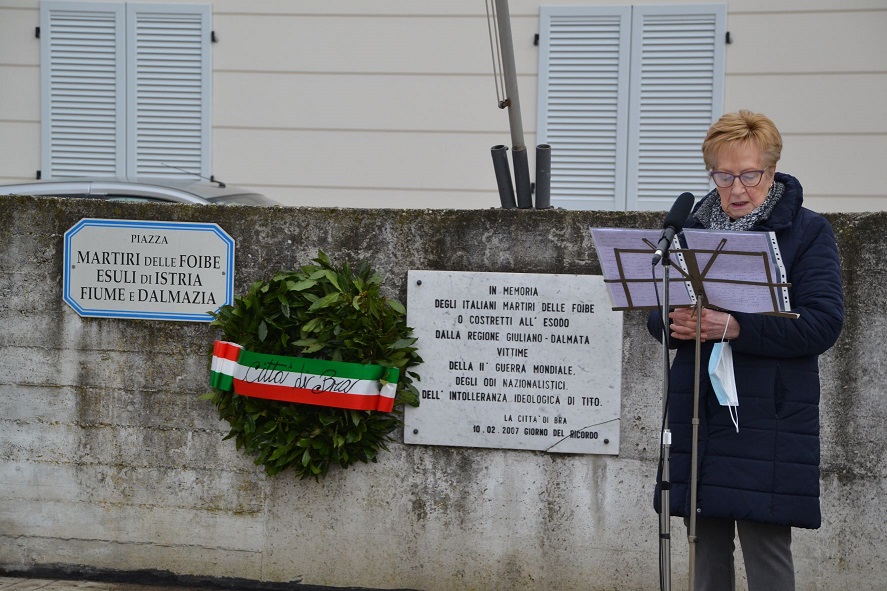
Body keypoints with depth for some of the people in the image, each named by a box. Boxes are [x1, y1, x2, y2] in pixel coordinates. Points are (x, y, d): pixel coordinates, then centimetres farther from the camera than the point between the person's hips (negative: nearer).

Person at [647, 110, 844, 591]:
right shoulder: (692, 227, 13)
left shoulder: (807, 232, -1)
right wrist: (673, 322, -10)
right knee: (706, 545, 10)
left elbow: (823, 322, -12)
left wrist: (734, 327, -22)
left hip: (767, 419, -5)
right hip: (696, 411, 5)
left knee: (765, 547, -5)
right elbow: (655, 312, 15)